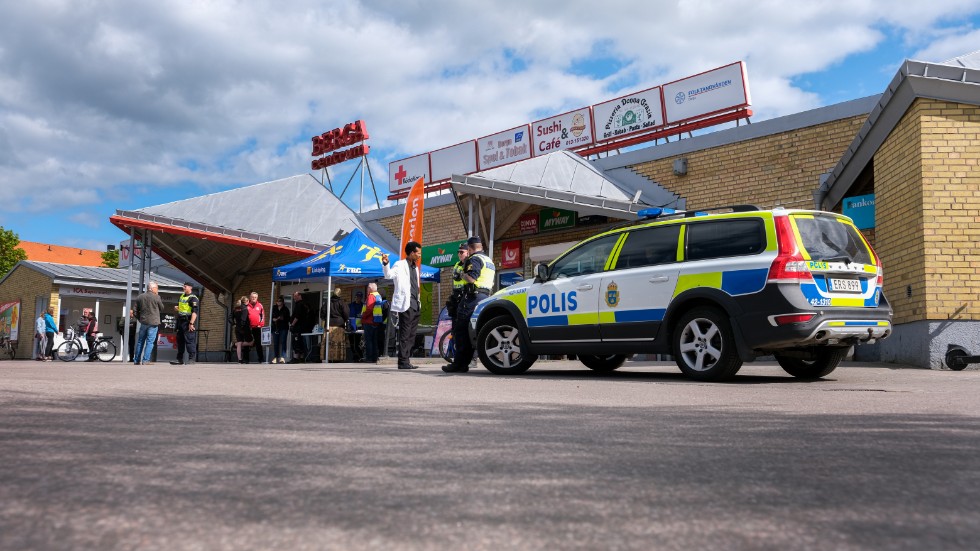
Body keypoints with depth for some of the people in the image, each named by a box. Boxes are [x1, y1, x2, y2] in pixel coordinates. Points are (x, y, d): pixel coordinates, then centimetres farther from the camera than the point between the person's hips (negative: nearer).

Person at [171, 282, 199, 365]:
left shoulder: (193, 298, -11)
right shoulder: (182, 296, 17)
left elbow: (195, 312, -19)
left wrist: (191, 323, -26)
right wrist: (177, 308, 8)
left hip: (188, 322, -9)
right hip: (180, 321, 9)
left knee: (190, 341, -9)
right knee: (180, 341, 12)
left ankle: (191, 359, -6)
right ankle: (179, 359, 20)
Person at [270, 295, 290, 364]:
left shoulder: (286, 309, 1)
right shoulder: (273, 308, 7)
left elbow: (288, 319, 1)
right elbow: (271, 316, 12)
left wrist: (282, 318, -16)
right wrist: (273, 319, -8)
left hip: (283, 328, -2)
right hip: (275, 328, 2)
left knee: (283, 342, -8)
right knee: (275, 343, 5)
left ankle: (282, 357, -11)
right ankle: (275, 357, 14)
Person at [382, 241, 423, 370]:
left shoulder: (415, 267, 21)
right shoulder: (400, 265, -4)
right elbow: (388, 275, -20)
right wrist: (385, 264, -37)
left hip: (415, 305, 8)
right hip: (405, 304, -8)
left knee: (411, 335, 9)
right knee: (404, 335, -9)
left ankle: (406, 360, 13)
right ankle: (403, 362, -7)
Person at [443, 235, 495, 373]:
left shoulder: (474, 259, -7)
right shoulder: (489, 261, 23)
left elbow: (471, 278, -21)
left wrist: (463, 274, -1)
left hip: (473, 297, -10)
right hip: (485, 297, 10)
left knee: (461, 330, -8)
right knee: (471, 330, 11)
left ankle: (459, 364, -11)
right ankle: (463, 363, 11)